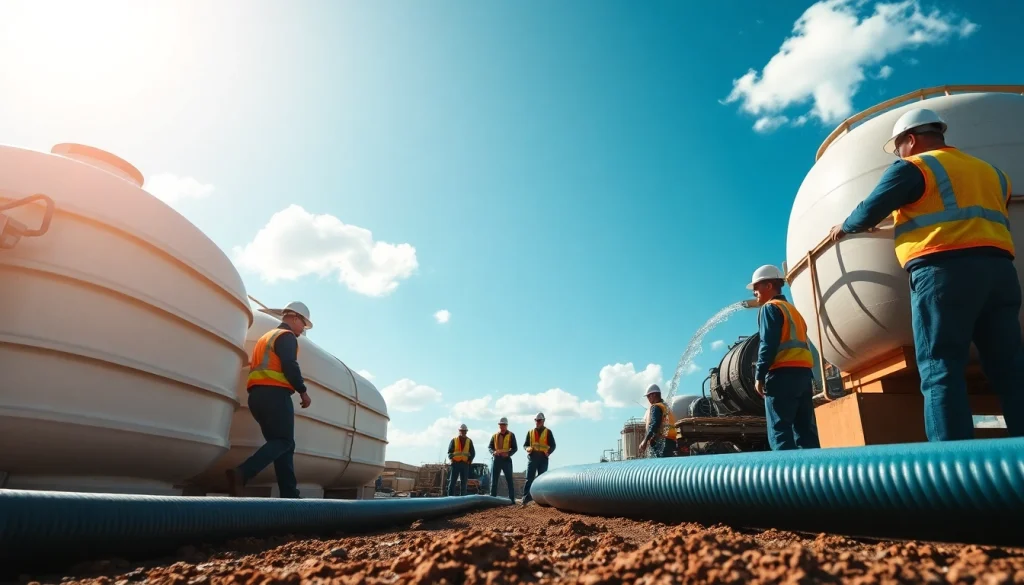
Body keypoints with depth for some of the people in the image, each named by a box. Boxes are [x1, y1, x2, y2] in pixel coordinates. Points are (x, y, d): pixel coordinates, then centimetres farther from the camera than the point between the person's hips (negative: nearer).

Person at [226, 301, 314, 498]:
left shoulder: (267, 336, 29)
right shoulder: (286, 336, -1)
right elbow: (289, 366, -14)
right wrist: (303, 391, -7)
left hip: (257, 395, 10)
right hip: (274, 394, -10)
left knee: (281, 443, 7)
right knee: (284, 441, -10)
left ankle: (289, 495, 2)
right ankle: (241, 473, -26)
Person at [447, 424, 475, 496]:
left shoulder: (469, 441, 11)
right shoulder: (454, 440, 7)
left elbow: (473, 453, 10)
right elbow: (450, 452, 5)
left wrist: (469, 461, -3)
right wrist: (452, 459, -10)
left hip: (465, 464, 2)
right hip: (455, 463, -1)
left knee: (464, 483, 4)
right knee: (452, 482, -4)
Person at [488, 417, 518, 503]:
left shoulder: (511, 435, 3)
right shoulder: (495, 435, 11)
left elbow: (515, 448, 1)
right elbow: (489, 447, 10)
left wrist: (508, 454, -18)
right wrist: (493, 452, -12)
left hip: (506, 459, -3)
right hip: (496, 459, 3)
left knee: (509, 480, -1)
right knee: (493, 480, 4)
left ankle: (512, 499, 3)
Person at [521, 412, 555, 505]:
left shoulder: (548, 432, 8)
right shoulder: (530, 432, 15)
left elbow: (553, 445, 5)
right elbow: (525, 444, 16)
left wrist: (548, 452, -13)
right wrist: (527, 448, -7)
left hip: (543, 458, -1)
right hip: (532, 457, 1)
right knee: (529, 478, -6)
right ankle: (526, 498, -8)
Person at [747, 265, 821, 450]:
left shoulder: (770, 308, 0)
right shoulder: (793, 310, 26)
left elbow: (769, 344, -12)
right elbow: (799, 343, 20)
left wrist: (759, 375, -11)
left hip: (783, 374, -8)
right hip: (803, 372, 9)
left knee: (779, 430, -9)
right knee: (805, 429, 6)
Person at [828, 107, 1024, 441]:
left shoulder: (914, 167, 5)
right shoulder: (991, 172, 26)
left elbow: (869, 212, 1)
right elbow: (987, 222, 28)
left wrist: (845, 228, 22)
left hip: (944, 272, -7)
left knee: (941, 372, -9)